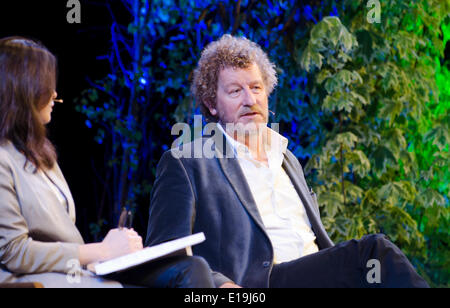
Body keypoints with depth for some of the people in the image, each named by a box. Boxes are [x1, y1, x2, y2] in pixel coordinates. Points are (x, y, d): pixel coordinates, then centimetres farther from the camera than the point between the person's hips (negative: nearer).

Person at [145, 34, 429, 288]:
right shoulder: (182, 163, 7)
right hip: (252, 282, -6)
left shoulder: (288, 160, 29)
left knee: (375, 249, -27)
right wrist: (219, 284, -23)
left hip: (315, 278, 6)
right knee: (373, 251, -28)